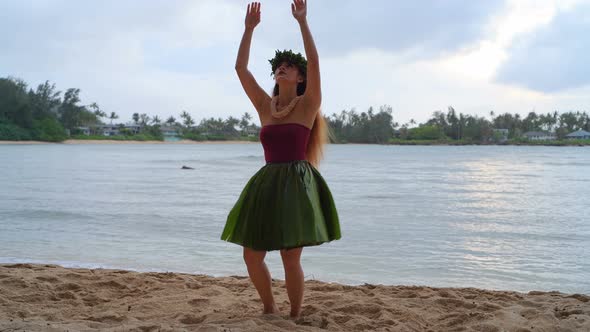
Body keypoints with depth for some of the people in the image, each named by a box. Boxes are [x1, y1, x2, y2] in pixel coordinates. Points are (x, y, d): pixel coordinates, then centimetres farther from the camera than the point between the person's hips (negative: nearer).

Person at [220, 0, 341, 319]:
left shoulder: (308, 105, 0)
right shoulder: (264, 105, 11)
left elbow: (314, 61, -13)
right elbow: (241, 68, 7)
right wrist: (249, 28, 6)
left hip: (297, 184, -5)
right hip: (266, 183, 5)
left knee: (291, 258, -6)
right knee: (252, 255, 4)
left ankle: (295, 316, 16)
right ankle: (269, 309, 27)